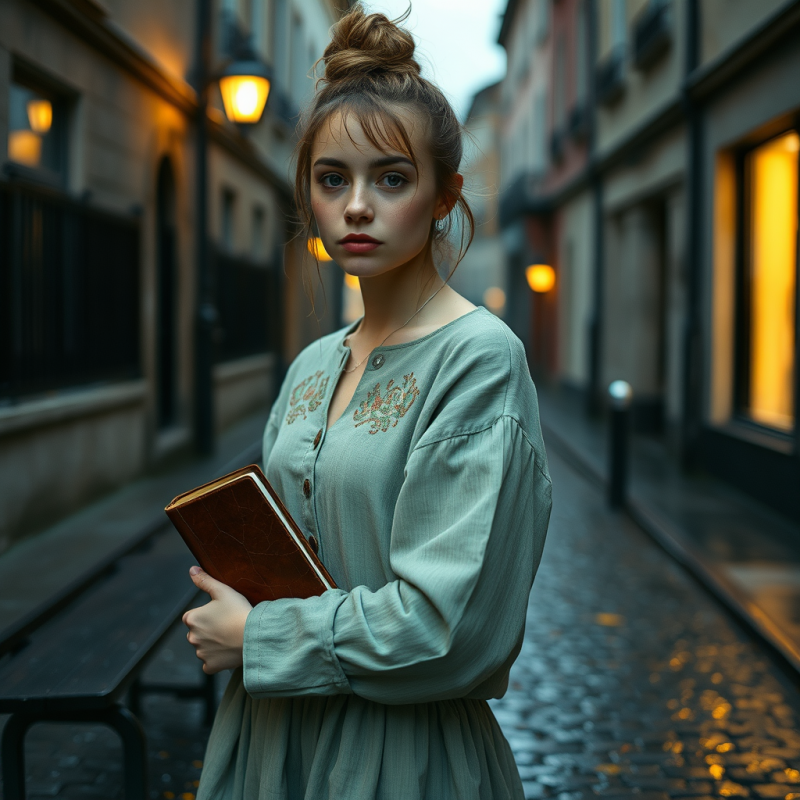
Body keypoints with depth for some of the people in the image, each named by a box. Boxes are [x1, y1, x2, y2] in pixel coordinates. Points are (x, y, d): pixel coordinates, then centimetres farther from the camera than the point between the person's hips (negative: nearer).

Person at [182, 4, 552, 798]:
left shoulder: (481, 359, -17)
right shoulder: (313, 366, 4)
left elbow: (449, 627, -23)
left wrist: (253, 636, -14)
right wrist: (224, 605, -5)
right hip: (272, 734, 6)